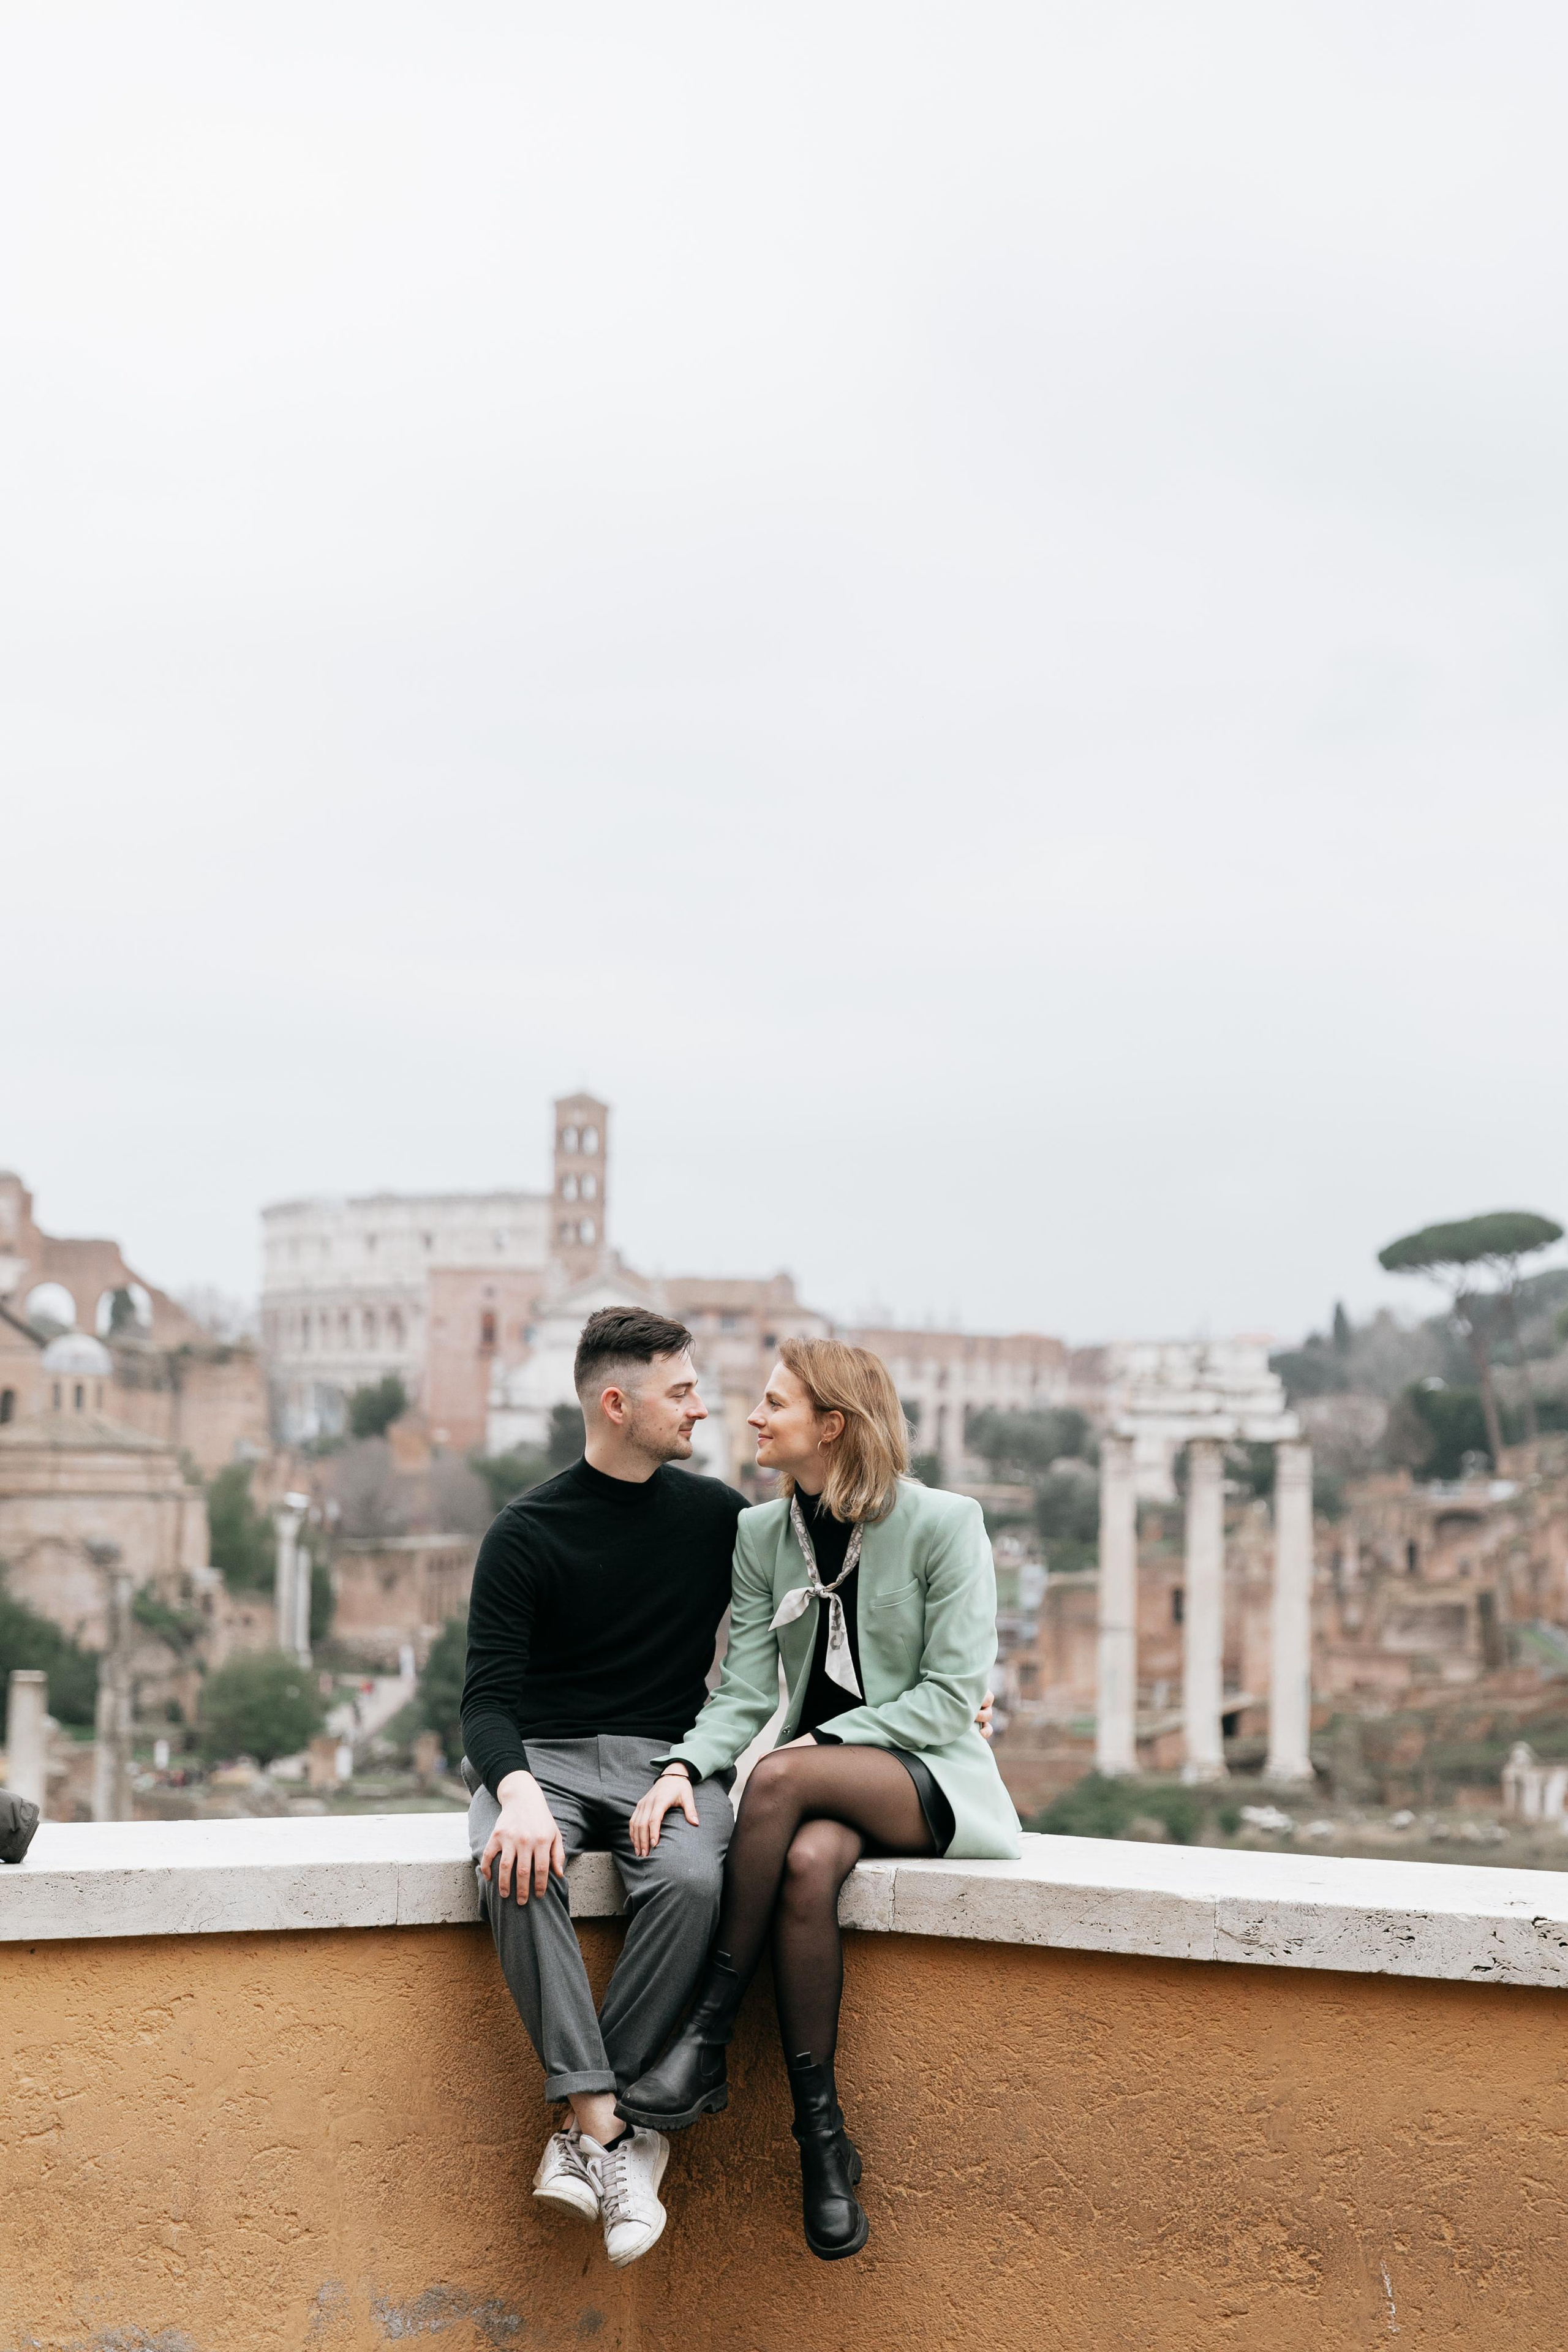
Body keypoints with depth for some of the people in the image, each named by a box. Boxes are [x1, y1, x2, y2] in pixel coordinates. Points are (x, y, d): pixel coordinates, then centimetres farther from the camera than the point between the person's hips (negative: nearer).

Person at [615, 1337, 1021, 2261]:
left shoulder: (944, 1523, -6)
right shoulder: (761, 1534, 9)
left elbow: (951, 1692, -10)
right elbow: (745, 1692, 3)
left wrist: (821, 1743, -19)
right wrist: (684, 1767, -17)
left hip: (932, 1775, -4)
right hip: (822, 1781, 4)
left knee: (781, 1778, -36)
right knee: (807, 1864, -35)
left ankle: (708, 2041, -27)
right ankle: (823, 2139, -27)